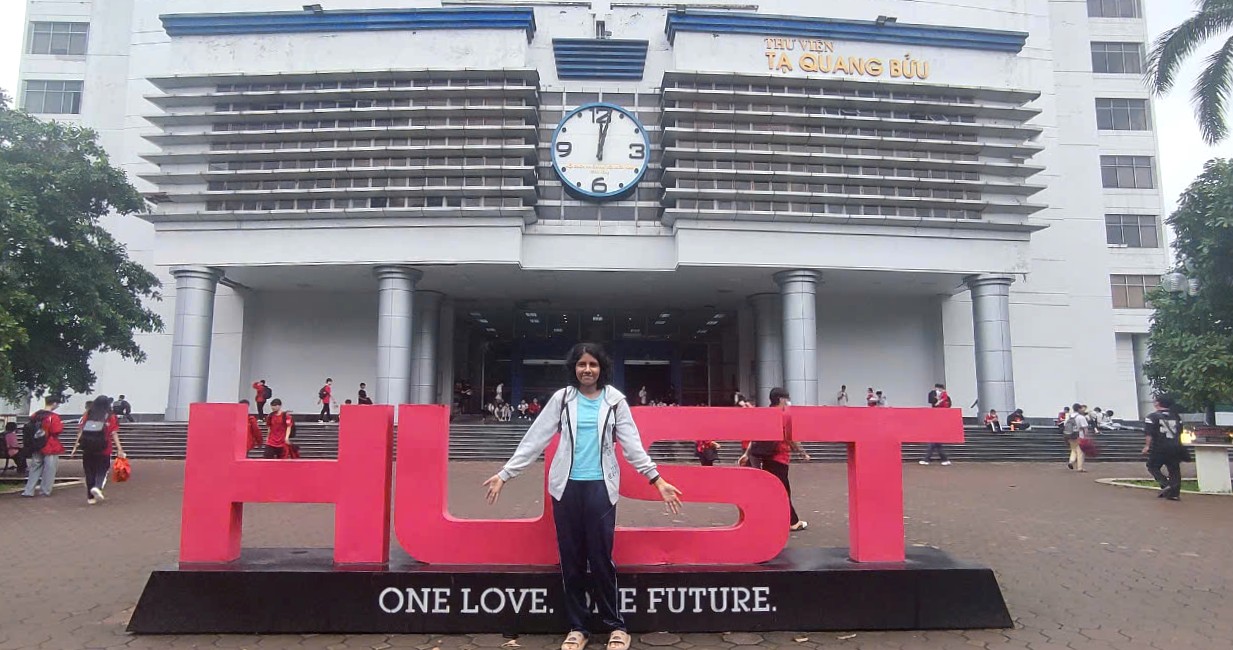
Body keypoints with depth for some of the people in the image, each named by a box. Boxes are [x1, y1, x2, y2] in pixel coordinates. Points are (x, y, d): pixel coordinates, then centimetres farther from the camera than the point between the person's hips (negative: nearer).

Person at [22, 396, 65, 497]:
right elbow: (57, 431, -20)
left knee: (35, 468, 14)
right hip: (50, 447, -7)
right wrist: (61, 425, -2)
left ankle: (28, 491, 12)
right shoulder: (53, 417, -17)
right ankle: (45, 491, 8)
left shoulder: (35, 415, 5)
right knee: (49, 470, 4)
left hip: (37, 446, 7)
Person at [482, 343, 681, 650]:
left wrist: (657, 480, -3)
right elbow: (535, 439, 3)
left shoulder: (614, 400, 4)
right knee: (571, 558, 7)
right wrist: (505, 474, 0)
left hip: (601, 486, -1)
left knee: (601, 557, -1)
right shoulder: (561, 398, 4)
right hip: (567, 486, 1)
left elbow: (632, 443, 3)